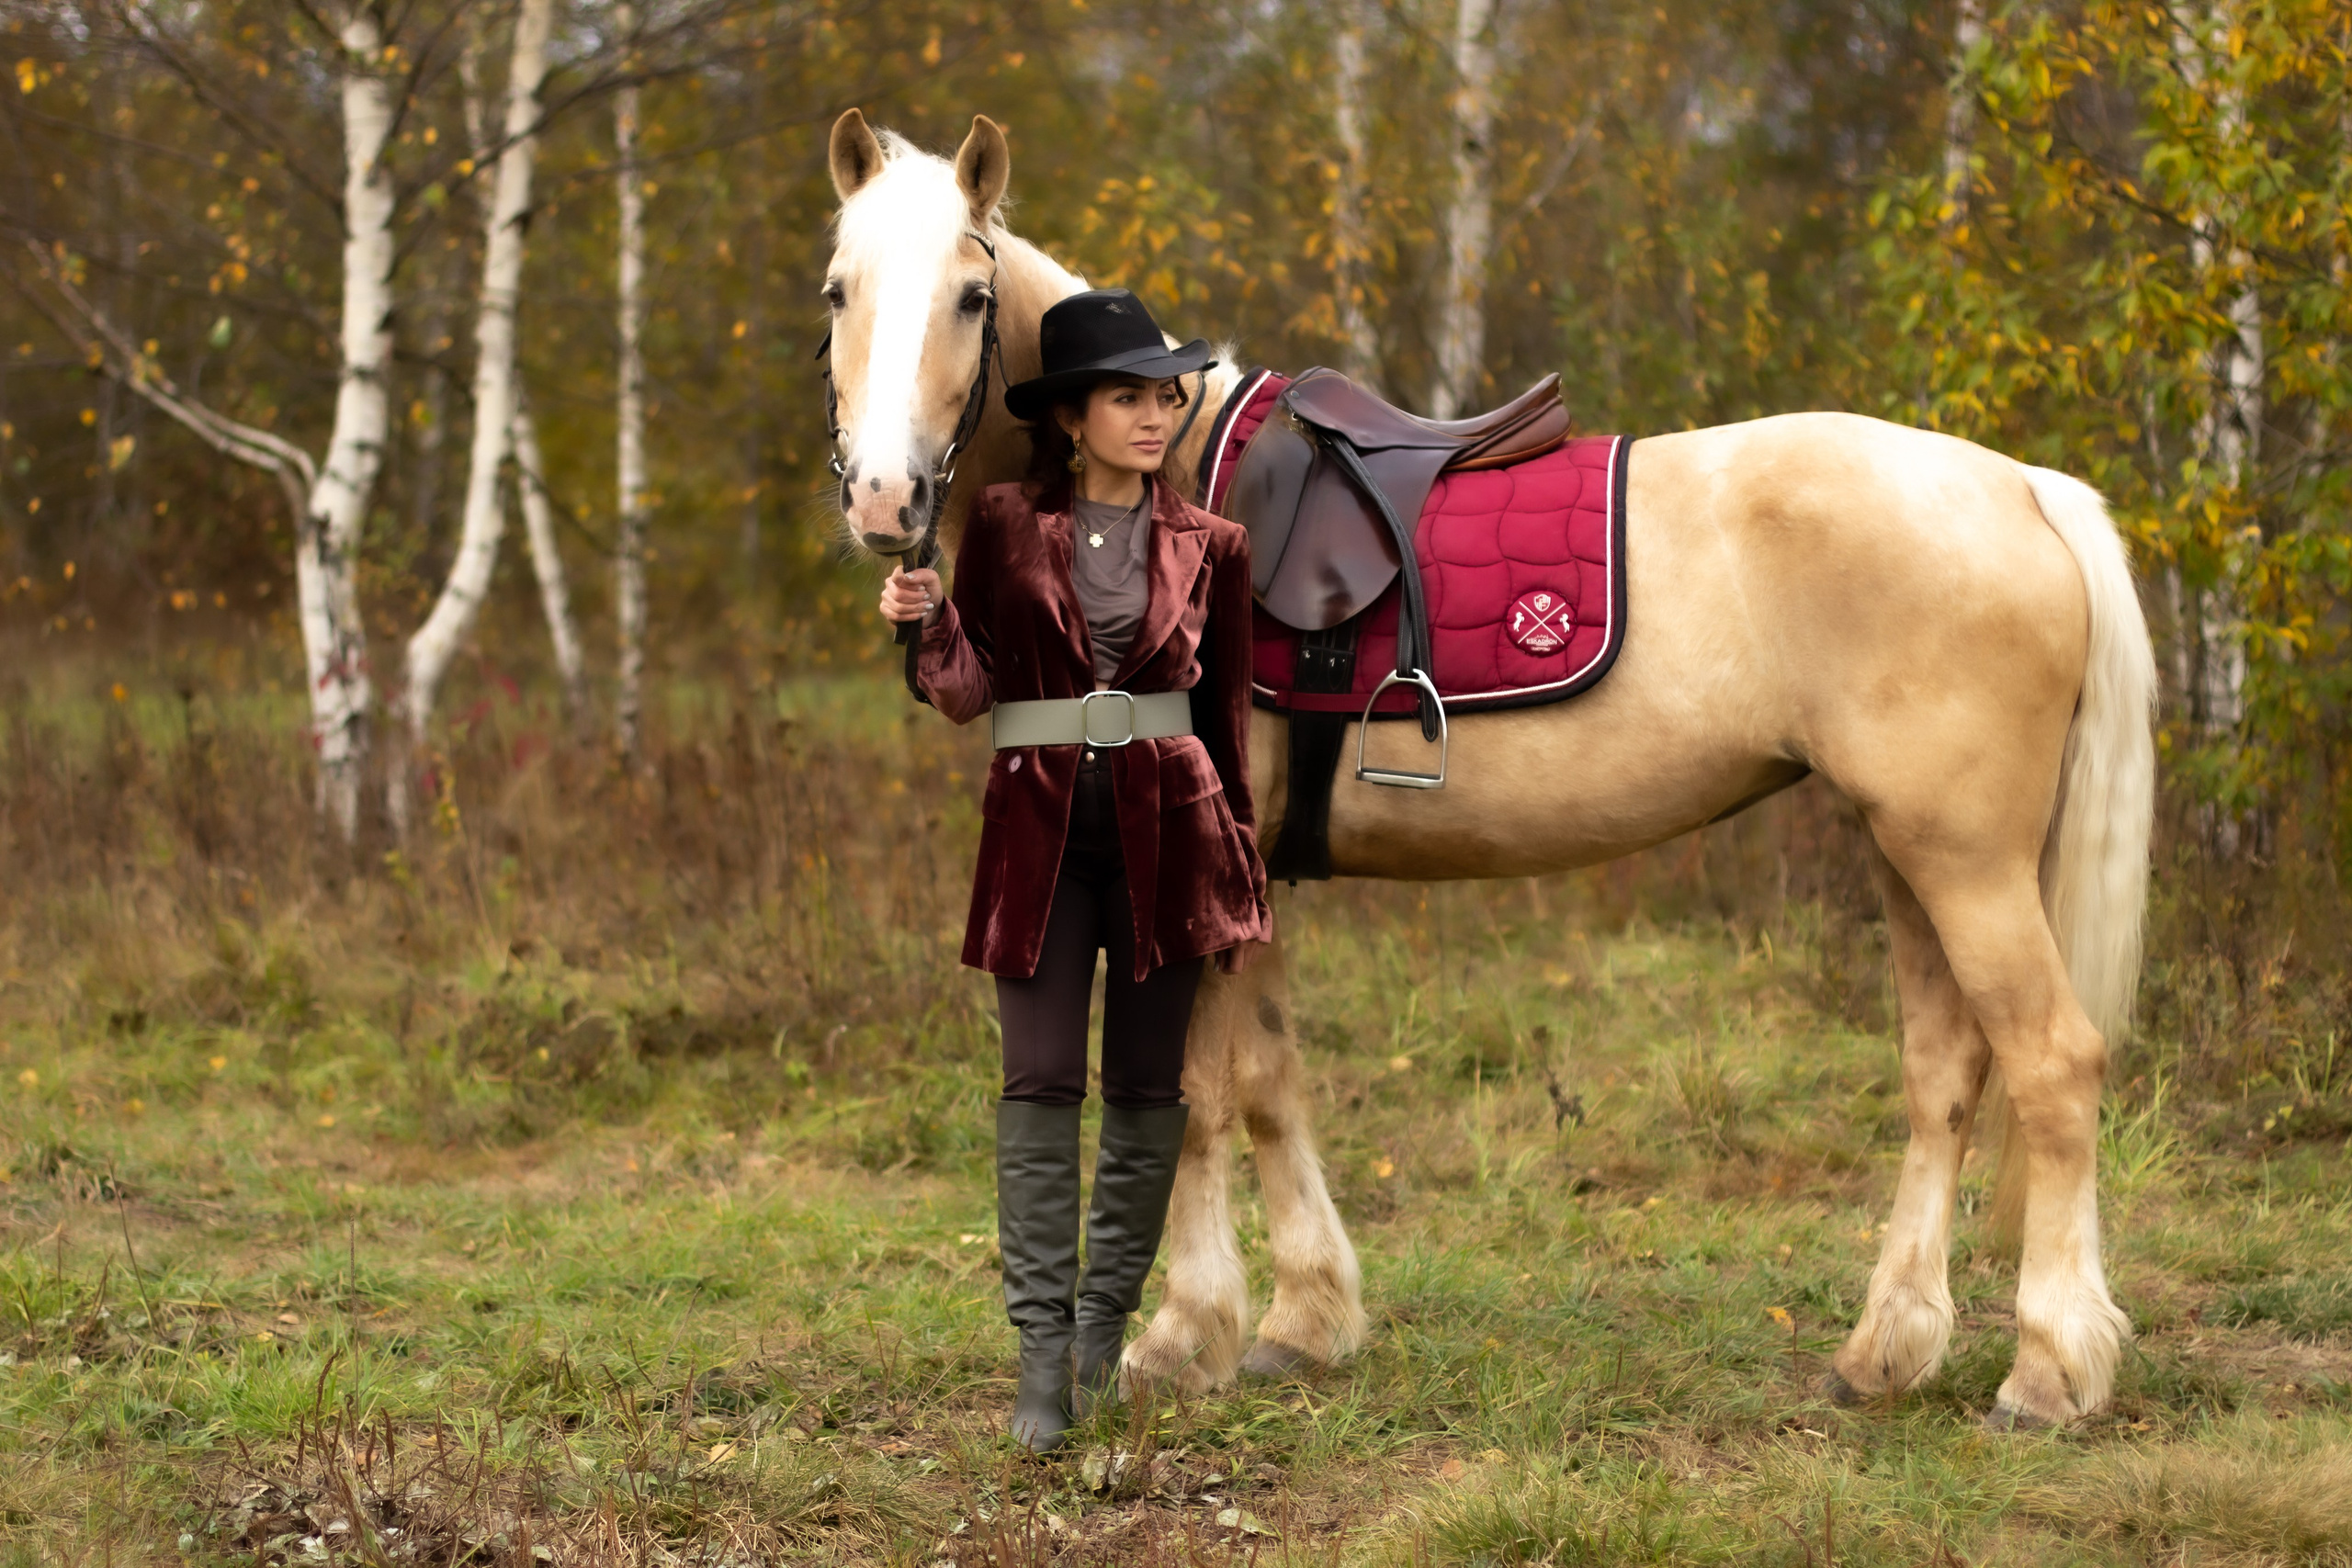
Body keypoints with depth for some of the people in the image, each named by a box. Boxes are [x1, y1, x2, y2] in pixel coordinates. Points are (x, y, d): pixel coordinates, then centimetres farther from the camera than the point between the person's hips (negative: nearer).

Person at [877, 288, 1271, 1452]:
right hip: (1040, 822, -1)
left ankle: (1108, 1332, 15)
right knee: (1041, 1084, -5)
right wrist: (928, 621, -19)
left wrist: (1242, 868, 9)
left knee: (1147, 1089, 3)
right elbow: (968, 693, 1)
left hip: (1166, 824, 1)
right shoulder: (1006, 525, 3)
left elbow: (1225, 713, 11)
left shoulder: (1206, 547, 7)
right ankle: (1042, 1356, -4)